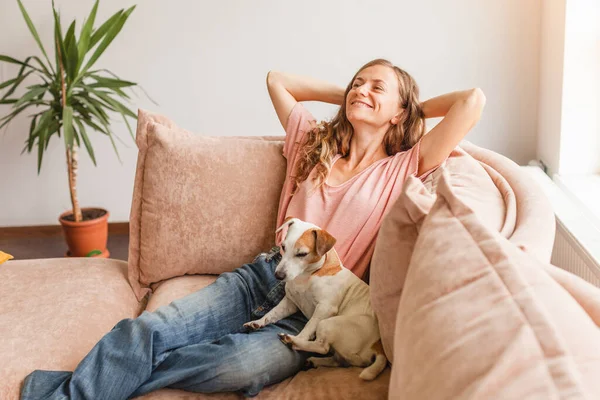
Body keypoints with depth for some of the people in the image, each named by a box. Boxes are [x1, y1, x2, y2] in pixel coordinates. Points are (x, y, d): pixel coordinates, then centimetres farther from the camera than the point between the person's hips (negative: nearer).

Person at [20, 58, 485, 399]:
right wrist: (344, 96, 27)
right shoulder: (316, 143, 19)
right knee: (146, 330, -22)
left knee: (242, 362, -35)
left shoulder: (403, 169, 6)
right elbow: (277, 79, 31)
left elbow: (473, 100, -3)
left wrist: (416, 107, 13)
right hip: (265, 275, 5)